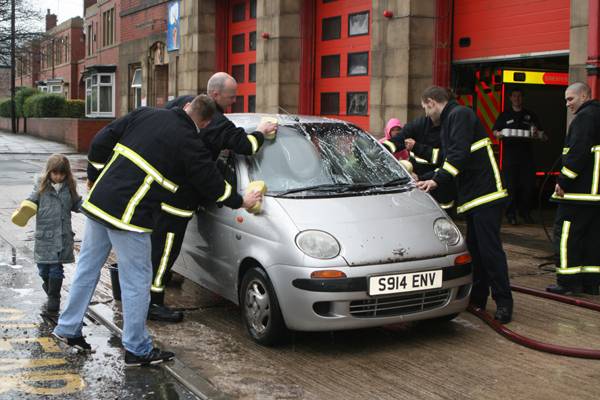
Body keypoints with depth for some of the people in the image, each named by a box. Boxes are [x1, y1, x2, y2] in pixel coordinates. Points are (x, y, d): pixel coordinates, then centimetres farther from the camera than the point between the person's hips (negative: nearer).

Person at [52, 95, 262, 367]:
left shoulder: (144, 115, 7)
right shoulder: (190, 144, -7)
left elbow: (100, 143, 8)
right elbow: (212, 183, 3)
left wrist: (96, 179, 21)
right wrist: (241, 202, 20)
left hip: (97, 202, 7)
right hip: (129, 217, -6)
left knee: (87, 268, 19)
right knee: (137, 282, 5)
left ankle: (67, 329, 30)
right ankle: (137, 350, 13)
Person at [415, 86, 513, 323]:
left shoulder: (460, 115, -9)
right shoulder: (448, 121, 23)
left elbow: (459, 154, -20)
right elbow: (448, 158, 27)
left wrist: (438, 180, -18)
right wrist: (429, 181, 21)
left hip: (487, 194, -11)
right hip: (472, 196, 11)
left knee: (489, 248, -10)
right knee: (474, 248, 12)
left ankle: (503, 302, -4)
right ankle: (477, 297, 20)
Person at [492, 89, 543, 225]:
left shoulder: (530, 116, 16)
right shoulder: (504, 115, 13)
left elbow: (540, 132, 17)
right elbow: (494, 131, 10)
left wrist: (535, 132, -7)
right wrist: (498, 134, -13)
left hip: (527, 156, 2)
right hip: (509, 156, -2)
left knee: (528, 185, 0)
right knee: (510, 186, -3)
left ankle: (525, 212, 12)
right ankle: (510, 214, 2)